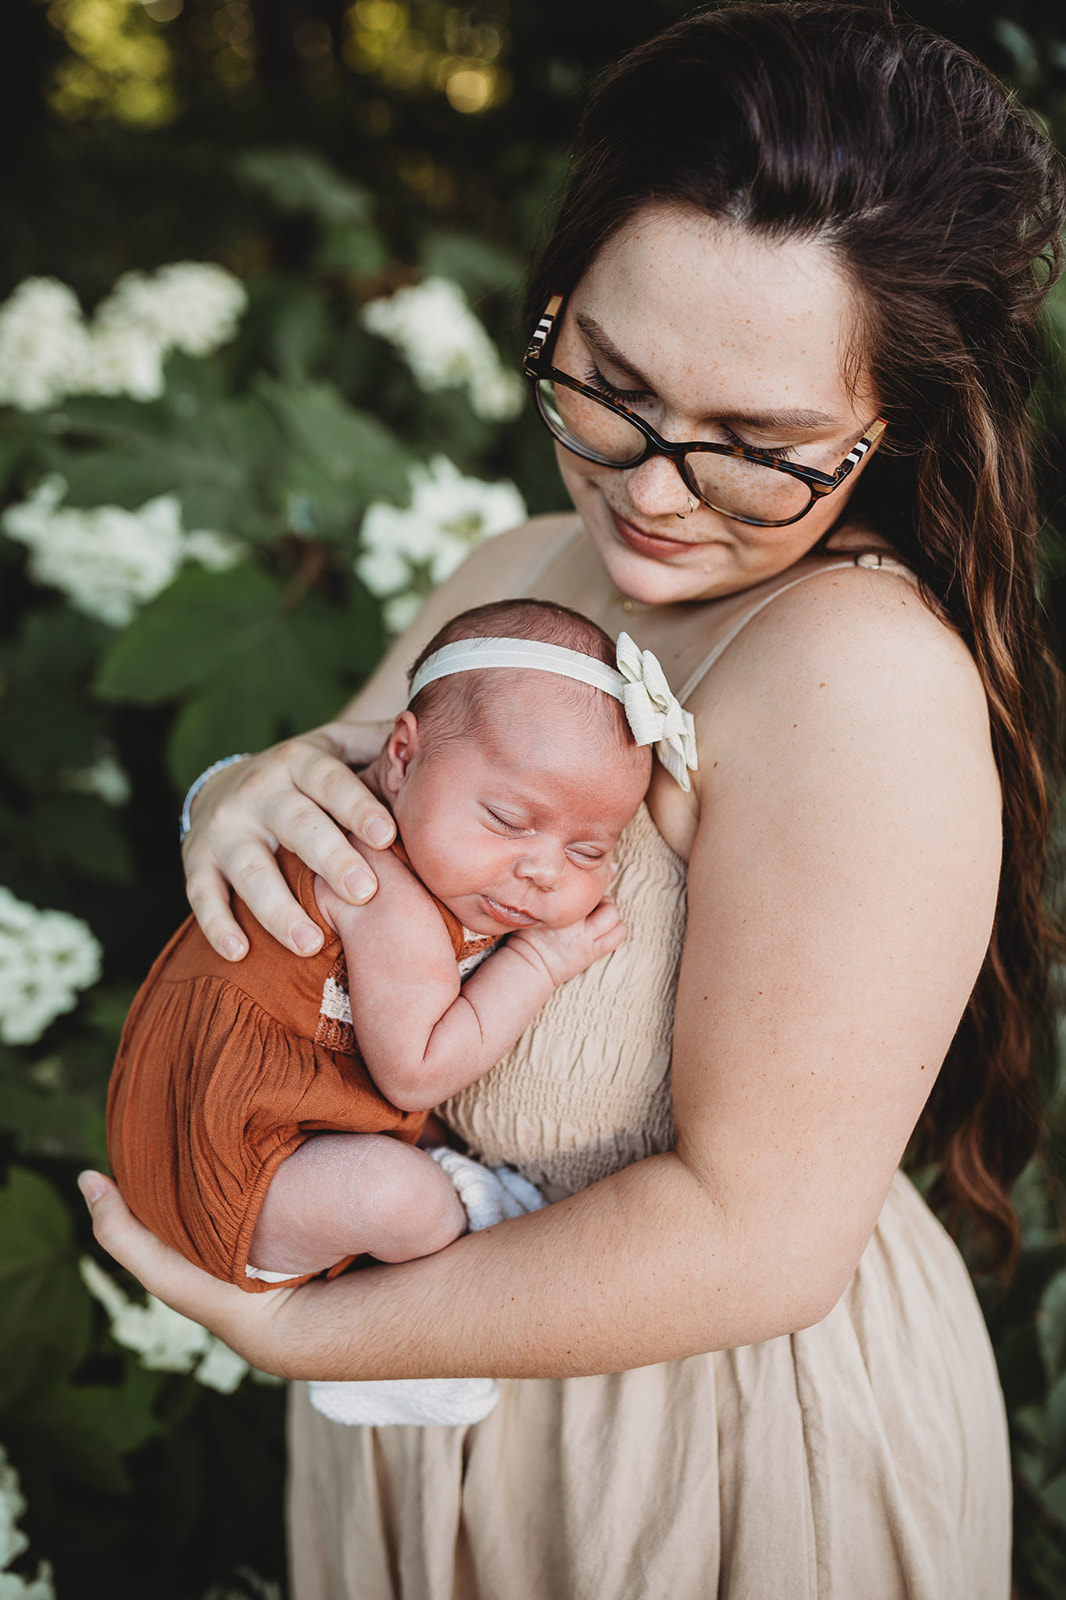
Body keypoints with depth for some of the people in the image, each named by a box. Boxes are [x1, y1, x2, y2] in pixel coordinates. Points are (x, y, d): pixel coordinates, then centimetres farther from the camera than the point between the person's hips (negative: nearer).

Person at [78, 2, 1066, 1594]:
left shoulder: (861, 673, -30)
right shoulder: (517, 574, -5)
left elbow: (758, 1236, -30)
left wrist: (290, 1328, -21)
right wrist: (247, 796, -18)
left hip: (725, 1448, -6)